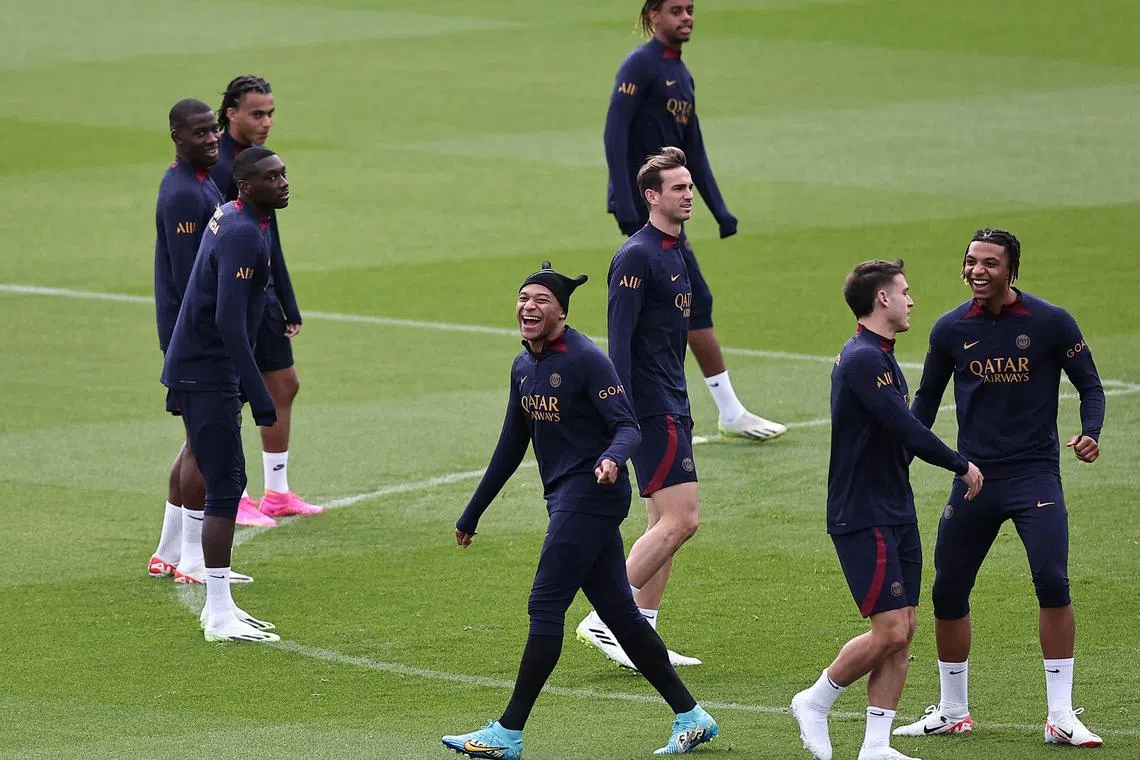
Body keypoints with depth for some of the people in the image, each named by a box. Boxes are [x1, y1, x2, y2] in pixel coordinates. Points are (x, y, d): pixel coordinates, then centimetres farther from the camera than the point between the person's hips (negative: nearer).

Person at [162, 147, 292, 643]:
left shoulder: (230, 218, 13)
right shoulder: (244, 235, -19)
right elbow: (230, 322, -25)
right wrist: (259, 397, -25)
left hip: (199, 373, 10)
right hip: (208, 374, -10)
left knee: (228, 484, 13)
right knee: (224, 488, -9)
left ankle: (219, 605, 19)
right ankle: (219, 618, -9)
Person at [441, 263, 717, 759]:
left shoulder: (585, 360, -12)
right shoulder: (524, 367, 13)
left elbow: (627, 427, -17)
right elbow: (511, 447, 22)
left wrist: (612, 458, -40)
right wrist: (471, 515, 26)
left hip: (590, 495, -9)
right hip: (566, 500, 9)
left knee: (545, 608, -9)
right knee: (617, 611, 9)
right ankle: (690, 718, 15)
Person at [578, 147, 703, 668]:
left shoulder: (675, 254, 16)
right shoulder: (636, 256, -13)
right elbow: (620, 339, -18)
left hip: (673, 405, 10)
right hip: (651, 406, -10)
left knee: (666, 525, 9)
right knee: (680, 520, -13)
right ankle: (601, 621, -9)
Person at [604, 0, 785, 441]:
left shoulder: (680, 74, 16)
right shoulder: (640, 66, -10)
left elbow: (694, 152, 20)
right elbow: (615, 135, -17)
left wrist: (720, 212, 15)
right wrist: (627, 209, -23)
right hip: (645, 204, -9)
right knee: (696, 301, -7)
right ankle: (731, 413, -3)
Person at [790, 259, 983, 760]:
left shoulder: (880, 359, 16)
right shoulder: (863, 359, -17)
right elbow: (907, 432, -21)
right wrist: (962, 466, -9)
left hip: (896, 514, 10)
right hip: (864, 519, -10)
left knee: (903, 630, 5)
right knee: (890, 630, -11)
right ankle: (815, 702, 8)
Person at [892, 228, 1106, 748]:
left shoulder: (1051, 323, -5)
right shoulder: (951, 329, 3)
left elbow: (1089, 386, 3)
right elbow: (926, 400, 15)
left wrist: (1090, 433, -16)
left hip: (1035, 472, -3)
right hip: (973, 474, 3)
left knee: (1052, 583, -18)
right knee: (948, 592, 5)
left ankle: (1061, 716, -10)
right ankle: (952, 712, 24)